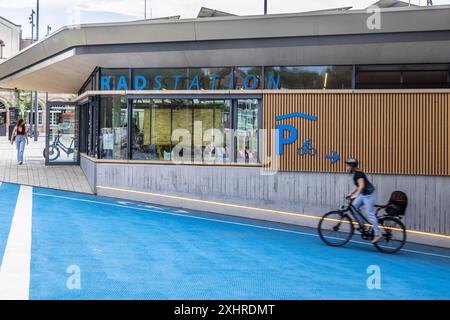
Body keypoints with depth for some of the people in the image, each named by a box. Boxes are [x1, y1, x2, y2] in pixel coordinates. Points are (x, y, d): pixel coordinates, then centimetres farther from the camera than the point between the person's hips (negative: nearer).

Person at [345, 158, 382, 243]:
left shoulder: (358, 174, -19)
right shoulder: (356, 174, 11)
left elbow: (362, 186, -34)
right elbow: (357, 187, 21)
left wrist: (355, 195, -42)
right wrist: (350, 194, 15)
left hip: (369, 194, -10)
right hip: (363, 194, 10)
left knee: (369, 214, -9)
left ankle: (378, 235, -5)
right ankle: (362, 225, 14)